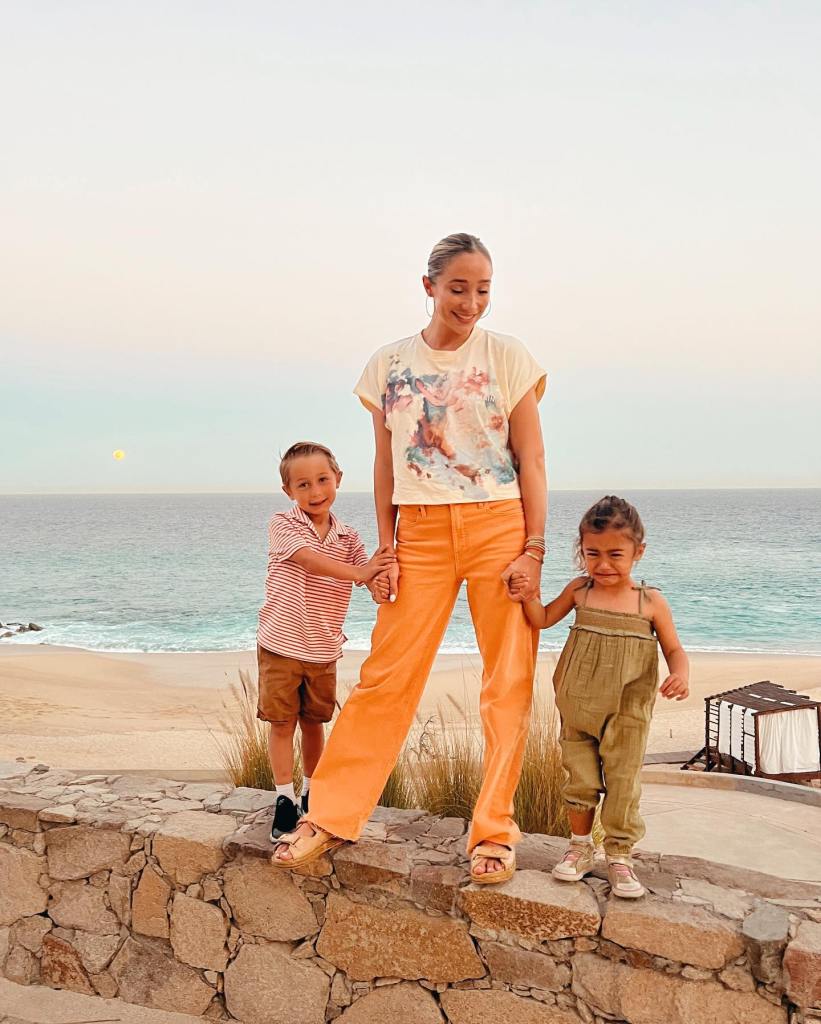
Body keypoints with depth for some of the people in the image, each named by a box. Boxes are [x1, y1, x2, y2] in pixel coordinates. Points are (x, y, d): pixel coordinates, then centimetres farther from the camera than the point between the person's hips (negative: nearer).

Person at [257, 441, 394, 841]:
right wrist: (359, 572, -38)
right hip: (280, 644, -3)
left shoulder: (348, 538, 3)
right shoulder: (282, 525, -9)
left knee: (314, 722, 13)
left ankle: (312, 793, 29)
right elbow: (310, 560, -27)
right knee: (281, 722, 3)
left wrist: (383, 586, -33)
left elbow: (373, 582, -7)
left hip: (324, 649, 3)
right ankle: (285, 798, 15)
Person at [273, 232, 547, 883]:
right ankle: (330, 816, 12)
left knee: (509, 682, 1)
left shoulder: (507, 357, 2)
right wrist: (385, 550, 4)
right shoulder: (390, 365, 7)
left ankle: (494, 830, 13)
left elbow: (531, 460, 0)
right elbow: (386, 466, 9)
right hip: (422, 535, 1)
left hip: (500, 527, -1)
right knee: (386, 677, 1)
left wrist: (534, 549, -7)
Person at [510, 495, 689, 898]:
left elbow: (674, 649, 0)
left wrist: (681, 674, -21)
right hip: (578, 707, 2)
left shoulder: (651, 601, -6)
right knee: (580, 779, 11)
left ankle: (619, 857, 20)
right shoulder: (579, 590, 0)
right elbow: (544, 619, 11)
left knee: (622, 785, 4)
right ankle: (580, 847, 30)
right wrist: (527, 595, -9)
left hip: (627, 714, -2)